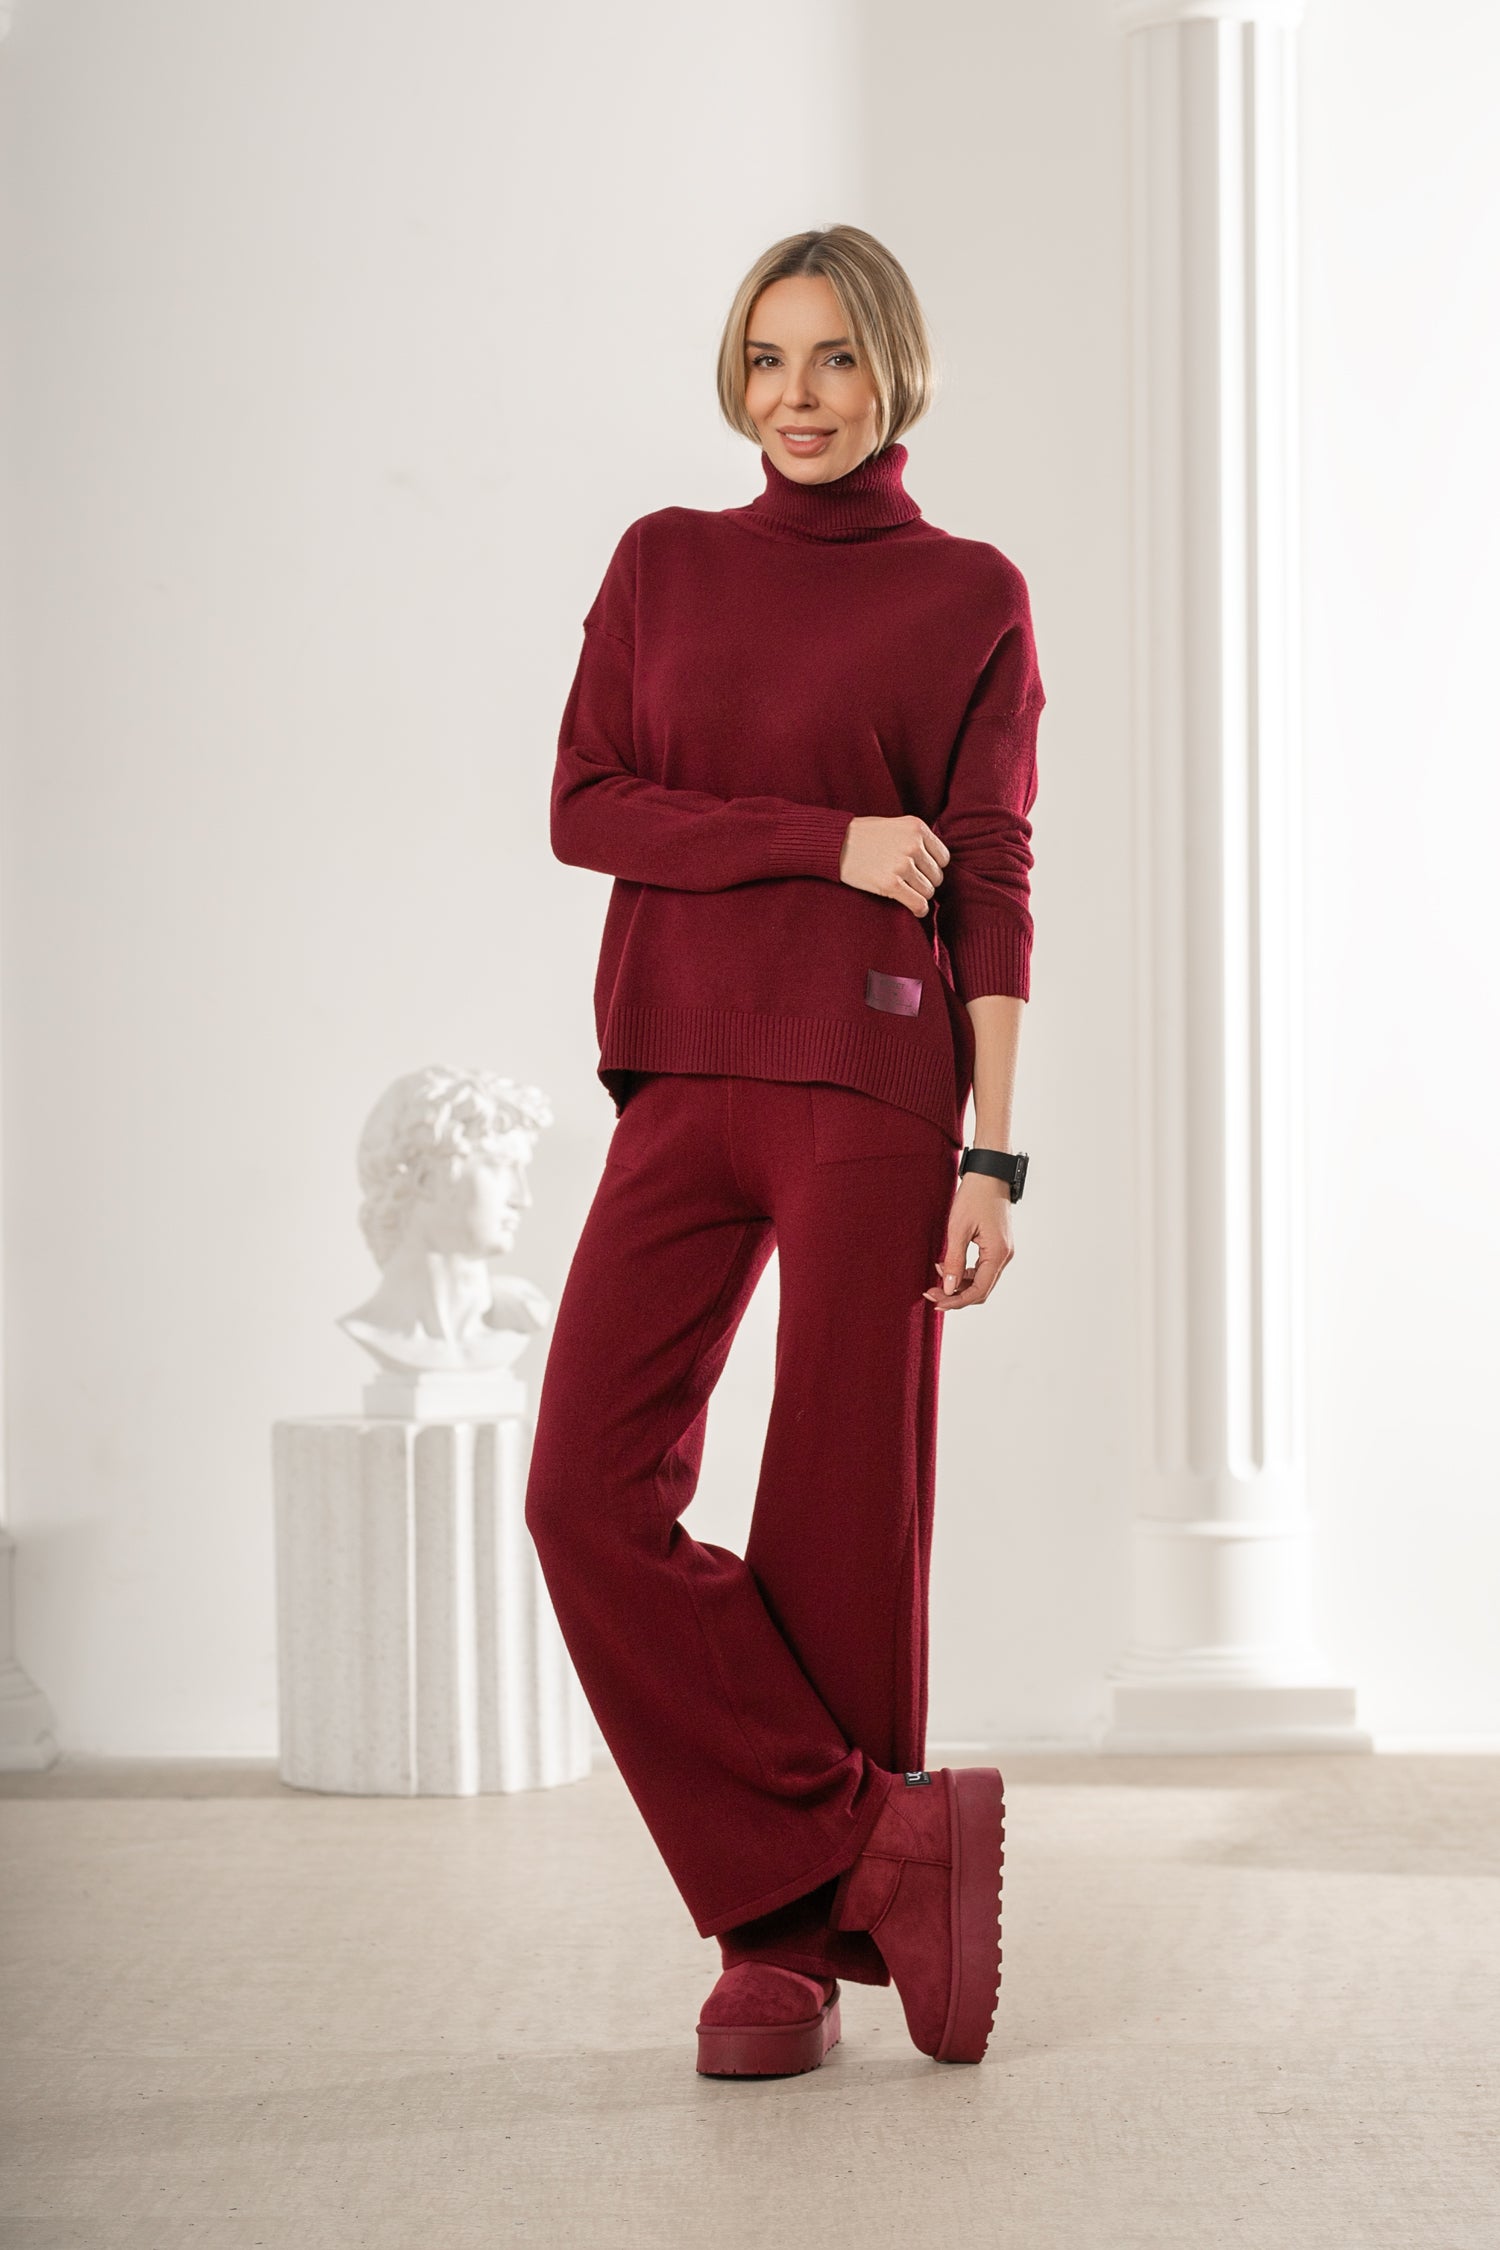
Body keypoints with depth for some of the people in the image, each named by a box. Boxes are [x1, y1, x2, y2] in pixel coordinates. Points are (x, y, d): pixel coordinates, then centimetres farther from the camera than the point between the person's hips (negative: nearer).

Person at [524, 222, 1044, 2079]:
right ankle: (881, 1843, -2)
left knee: (840, 1518, -2)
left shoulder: (969, 599, 5)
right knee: (590, 1494, -9)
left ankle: (794, 1941, 11)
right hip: (682, 1083, 3)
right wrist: (826, 843, -9)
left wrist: (993, 1155, -8)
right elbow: (584, 808, 3)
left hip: (870, 1091, -3)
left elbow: (991, 891, 0)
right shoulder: (665, 563, 13)